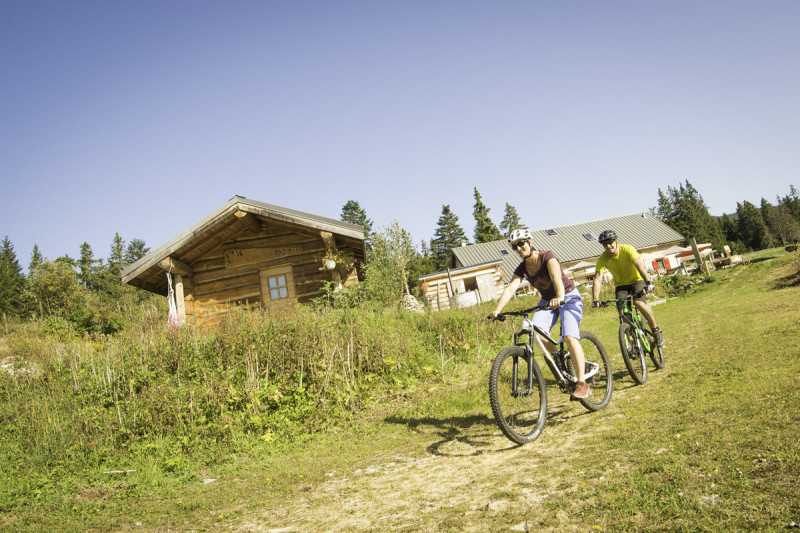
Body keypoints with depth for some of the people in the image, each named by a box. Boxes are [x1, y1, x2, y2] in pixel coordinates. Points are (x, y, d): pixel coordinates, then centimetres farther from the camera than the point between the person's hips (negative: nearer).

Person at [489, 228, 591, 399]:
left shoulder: (547, 256, -20)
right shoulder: (522, 269, -5)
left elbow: (556, 277, -39)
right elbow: (510, 289, -19)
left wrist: (560, 297, -59)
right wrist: (497, 310, -35)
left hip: (569, 297, -5)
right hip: (547, 301, 5)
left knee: (570, 337, -24)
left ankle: (582, 384, -17)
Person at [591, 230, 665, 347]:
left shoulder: (627, 249, -23)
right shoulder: (603, 258, -17)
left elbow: (639, 264, -37)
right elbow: (597, 280, -24)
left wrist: (648, 282, -54)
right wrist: (595, 300, -37)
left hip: (637, 280, -3)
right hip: (621, 285, 3)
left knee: (640, 303, -29)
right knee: (623, 313, -17)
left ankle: (656, 330, -6)